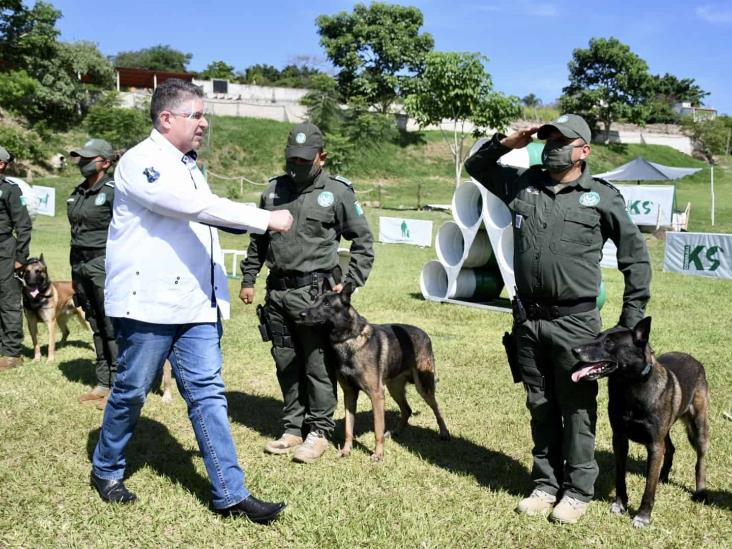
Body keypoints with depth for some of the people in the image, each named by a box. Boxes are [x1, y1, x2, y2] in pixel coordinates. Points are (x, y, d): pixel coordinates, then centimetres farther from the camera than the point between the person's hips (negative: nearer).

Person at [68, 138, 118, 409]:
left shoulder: (113, 191, -8)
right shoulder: (77, 193, 15)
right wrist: (75, 274, 20)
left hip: (105, 263, -8)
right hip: (81, 265, 8)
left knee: (112, 328, -7)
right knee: (96, 327, 11)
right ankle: (102, 384, 17)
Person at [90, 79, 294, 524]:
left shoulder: (188, 166, 17)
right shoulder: (141, 162, -11)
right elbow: (199, 205, -23)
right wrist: (266, 220, -21)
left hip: (196, 303, 7)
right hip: (149, 302, -7)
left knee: (208, 395, 3)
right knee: (132, 391, 7)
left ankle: (231, 494, 4)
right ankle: (107, 470, 31)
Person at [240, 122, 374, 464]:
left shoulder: (337, 192, -3)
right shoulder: (274, 189, 11)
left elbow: (363, 241, 1)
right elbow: (258, 238, 20)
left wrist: (350, 284, -7)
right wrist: (248, 278, 16)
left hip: (314, 291, -5)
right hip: (277, 291, 5)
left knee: (318, 365, -1)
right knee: (286, 364, 12)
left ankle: (319, 432, 12)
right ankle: (292, 428, 24)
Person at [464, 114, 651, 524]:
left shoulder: (602, 197, -2)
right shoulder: (522, 184, 7)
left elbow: (636, 255, 4)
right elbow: (475, 166, 21)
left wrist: (632, 316, 1)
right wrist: (506, 143, 2)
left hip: (575, 322, -4)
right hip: (528, 319, 4)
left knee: (577, 409, 5)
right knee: (541, 407, 15)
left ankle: (578, 491, 20)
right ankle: (546, 485, 28)